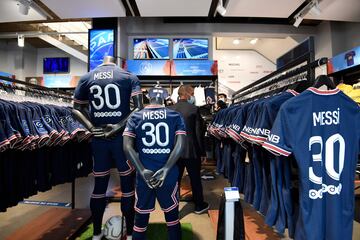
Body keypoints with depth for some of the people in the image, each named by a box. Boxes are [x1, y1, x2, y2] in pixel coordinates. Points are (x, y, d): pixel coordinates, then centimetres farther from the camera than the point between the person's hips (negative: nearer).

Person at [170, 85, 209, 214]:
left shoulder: (170, 109, 1)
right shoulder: (194, 109, -11)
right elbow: (199, 132, -10)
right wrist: (202, 151, -1)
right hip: (191, 150, -3)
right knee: (195, 179, 13)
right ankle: (199, 205, 30)